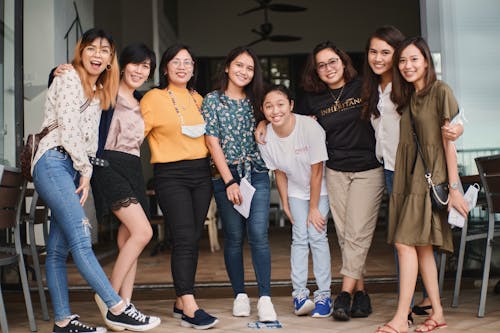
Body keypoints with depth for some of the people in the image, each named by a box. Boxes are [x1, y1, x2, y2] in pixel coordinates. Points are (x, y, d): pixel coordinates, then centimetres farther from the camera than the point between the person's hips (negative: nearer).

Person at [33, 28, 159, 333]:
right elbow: (68, 129, -10)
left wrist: (85, 172, 5)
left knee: (59, 248, 7)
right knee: (80, 240, -14)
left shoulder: (98, 90, 22)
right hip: (54, 162, -8)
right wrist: (86, 170, -6)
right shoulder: (69, 79, -2)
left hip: (75, 168, 8)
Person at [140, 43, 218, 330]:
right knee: (184, 239, -14)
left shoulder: (197, 99, 15)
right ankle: (190, 308, -14)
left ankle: (181, 302, 17)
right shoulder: (154, 98, -2)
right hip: (171, 175, -6)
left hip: (201, 172, 6)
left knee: (193, 239, 7)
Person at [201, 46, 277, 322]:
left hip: (257, 174, 2)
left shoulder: (254, 101, 13)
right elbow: (213, 143, -5)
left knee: (258, 234, -8)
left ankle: (265, 298, -6)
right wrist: (230, 181, -10)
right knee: (234, 236, 3)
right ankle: (240, 295, 16)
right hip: (226, 175, -2)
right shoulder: (213, 100, 2)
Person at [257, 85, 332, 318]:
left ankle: (324, 294, -1)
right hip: (296, 191, 3)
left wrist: (314, 208, -16)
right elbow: (279, 173, -3)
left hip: (320, 189, -3)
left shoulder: (310, 127, -30)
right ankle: (299, 292, 3)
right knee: (299, 238, -4)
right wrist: (285, 204, 1)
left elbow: (316, 171, -22)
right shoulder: (265, 138, -18)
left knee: (317, 236, -9)